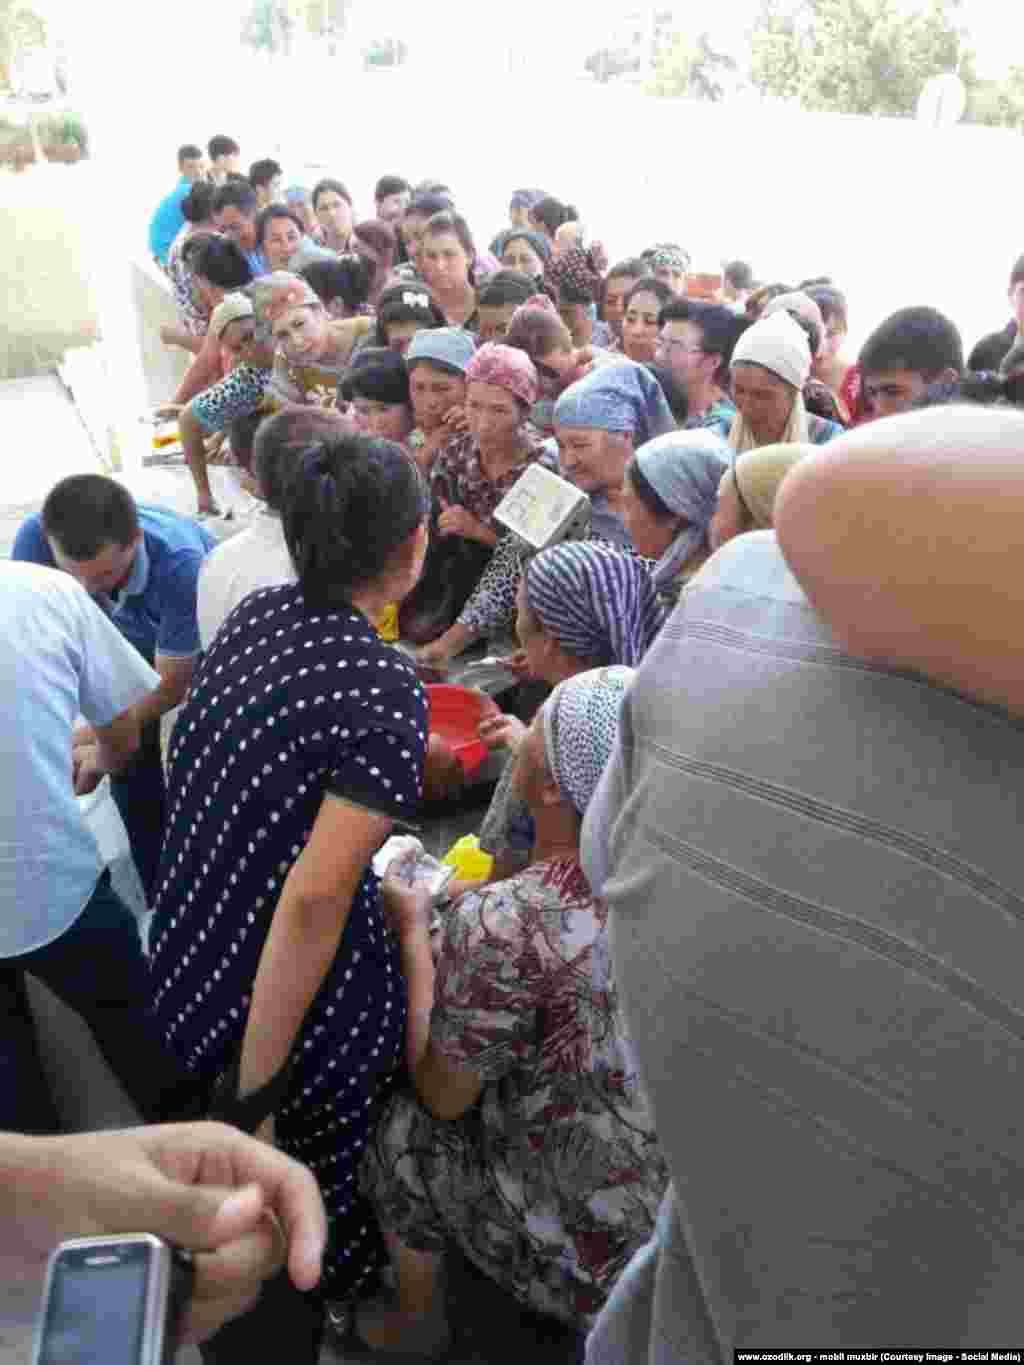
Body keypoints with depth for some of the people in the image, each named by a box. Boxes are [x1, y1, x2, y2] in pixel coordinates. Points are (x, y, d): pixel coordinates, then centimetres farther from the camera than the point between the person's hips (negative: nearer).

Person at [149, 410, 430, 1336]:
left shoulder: (254, 613, -6)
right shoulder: (385, 688, -26)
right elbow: (315, 897, -29)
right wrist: (254, 1092, -20)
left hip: (187, 972, 7)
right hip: (305, 1008, -6)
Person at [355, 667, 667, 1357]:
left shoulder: (502, 926, -32)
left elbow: (444, 1094, -13)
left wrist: (412, 928, -5)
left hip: (602, 1258, -5)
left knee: (404, 1129, 12)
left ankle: (412, 1325, 38)